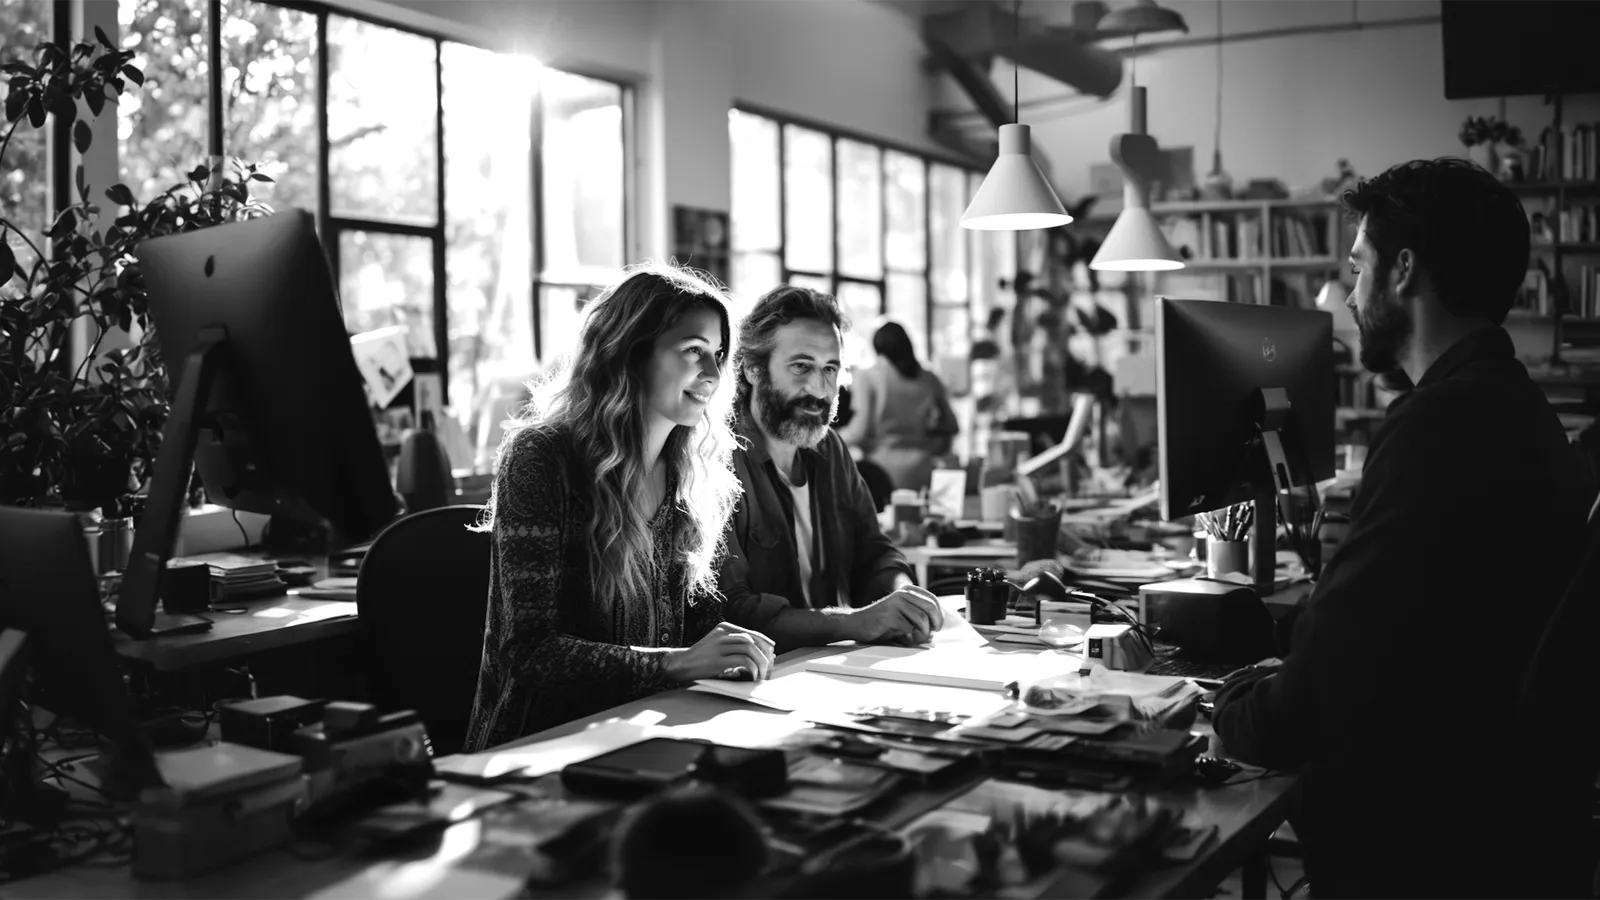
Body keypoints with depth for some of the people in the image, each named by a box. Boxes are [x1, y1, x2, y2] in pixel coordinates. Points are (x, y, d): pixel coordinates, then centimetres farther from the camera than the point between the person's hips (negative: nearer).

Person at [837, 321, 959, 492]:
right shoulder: (929, 380, 7)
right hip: (920, 472, 4)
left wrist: (836, 437, 11)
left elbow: (860, 431, -7)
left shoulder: (867, 377, -4)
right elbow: (950, 425, 10)